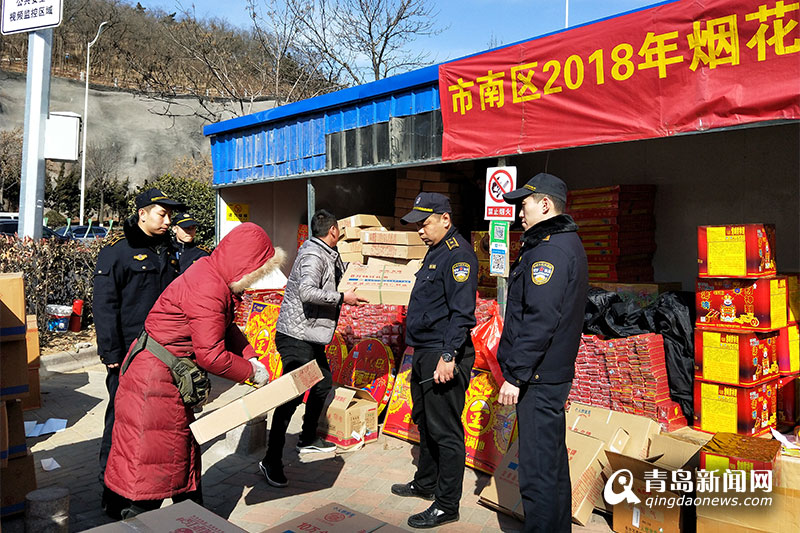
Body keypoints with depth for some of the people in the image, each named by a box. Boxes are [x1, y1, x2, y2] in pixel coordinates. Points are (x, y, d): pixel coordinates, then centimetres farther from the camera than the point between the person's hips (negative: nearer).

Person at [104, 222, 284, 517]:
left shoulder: (213, 276, 5)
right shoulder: (209, 291, -27)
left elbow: (227, 328, 14)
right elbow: (211, 355, -26)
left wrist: (250, 357, 1)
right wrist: (251, 371, -12)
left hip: (170, 374, 11)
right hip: (154, 378, -11)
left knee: (182, 447, 21)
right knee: (151, 460, 0)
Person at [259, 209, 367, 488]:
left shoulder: (327, 254, 13)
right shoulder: (313, 256, -18)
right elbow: (308, 292, -31)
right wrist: (342, 298, -25)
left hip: (311, 336, 11)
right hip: (296, 336, -11)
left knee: (323, 382, 21)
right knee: (292, 396, -9)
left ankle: (308, 439, 38)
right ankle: (271, 461, -1)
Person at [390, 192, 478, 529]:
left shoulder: (458, 254, -16)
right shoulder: (436, 251, 15)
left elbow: (462, 312, -24)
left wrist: (448, 356, -27)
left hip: (444, 356, -11)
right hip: (425, 354, 11)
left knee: (445, 432, -1)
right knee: (424, 423, 22)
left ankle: (446, 505, 11)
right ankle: (425, 484, 38)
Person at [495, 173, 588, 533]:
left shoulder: (549, 250, -17)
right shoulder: (567, 244, 16)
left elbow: (539, 321, -24)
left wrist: (515, 375, -20)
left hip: (538, 380, -11)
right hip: (554, 374, 11)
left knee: (537, 471, -3)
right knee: (552, 462, 21)